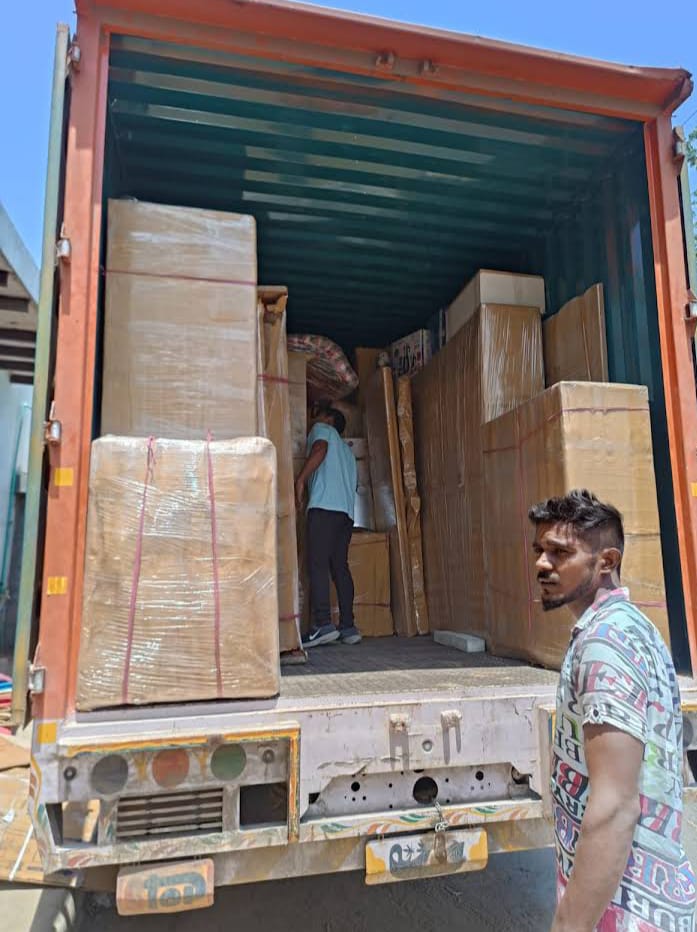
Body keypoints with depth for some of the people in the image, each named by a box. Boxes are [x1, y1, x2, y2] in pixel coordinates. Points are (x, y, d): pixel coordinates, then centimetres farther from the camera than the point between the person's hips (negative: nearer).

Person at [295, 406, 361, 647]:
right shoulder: (346, 449, 36)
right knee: (340, 566, 6)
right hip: (347, 510, 8)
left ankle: (323, 624, -21)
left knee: (318, 564, -13)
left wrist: (300, 479, -11)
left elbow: (320, 449, -8)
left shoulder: (322, 429, 14)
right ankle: (348, 627, 2)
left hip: (324, 505, -8)